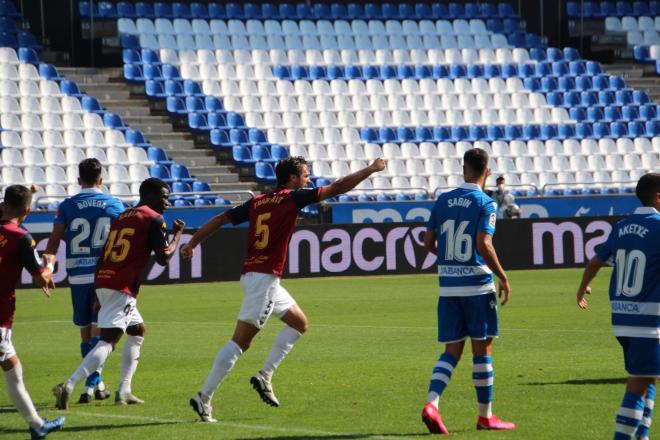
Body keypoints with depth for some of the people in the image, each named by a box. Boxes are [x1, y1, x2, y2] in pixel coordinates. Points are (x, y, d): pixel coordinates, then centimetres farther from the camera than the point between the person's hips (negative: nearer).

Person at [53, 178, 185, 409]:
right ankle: (68, 387, -27)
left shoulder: (121, 217, 21)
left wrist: (97, 295, 22)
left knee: (138, 330, 23)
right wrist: (177, 234, 12)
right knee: (108, 341, -13)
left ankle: (124, 391, 20)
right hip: (121, 289, -9)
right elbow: (163, 258, -5)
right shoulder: (154, 219, -2)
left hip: (103, 282, 9)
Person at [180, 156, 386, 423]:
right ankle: (204, 398, -11)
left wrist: (192, 244, 13)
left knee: (299, 323, 16)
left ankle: (265, 376, 9)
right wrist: (371, 169, 5)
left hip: (253, 274, 9)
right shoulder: (292, 198, -4)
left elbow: (220, 219, 10)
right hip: (263, 278, -9)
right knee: (240, 342, -8)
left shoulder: (257, 202, 14)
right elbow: (337, 188, -3)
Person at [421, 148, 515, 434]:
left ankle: (431, 403, -13)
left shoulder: (443, 201, 6)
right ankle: (485, 416, 13)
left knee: (452, 350, 8)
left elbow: (429, 243, 9)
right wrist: (503, 278, -10)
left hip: (448, 285, 4)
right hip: (477, 284, -4)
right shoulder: (485, 204, -9)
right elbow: (484, 246, -20)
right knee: (482, 348, 6)